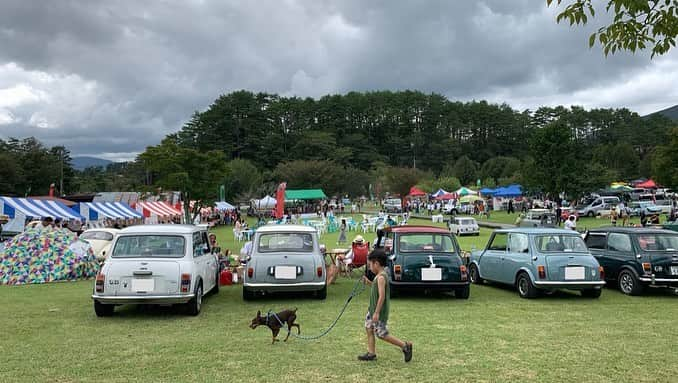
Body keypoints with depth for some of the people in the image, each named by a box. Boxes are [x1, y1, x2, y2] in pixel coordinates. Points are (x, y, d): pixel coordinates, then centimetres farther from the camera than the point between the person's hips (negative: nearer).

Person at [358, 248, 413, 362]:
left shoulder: (381, 277, -23)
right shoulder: (380, 275, 7)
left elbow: (382, 296, -26)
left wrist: (377, 312, -25)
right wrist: (369, 282, 9)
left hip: (380, 311, -10)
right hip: (373, 309, 10)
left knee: (381, 334, -1)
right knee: (369, 328, 13)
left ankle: (405, 346, 8)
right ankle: (371, 353, 21)